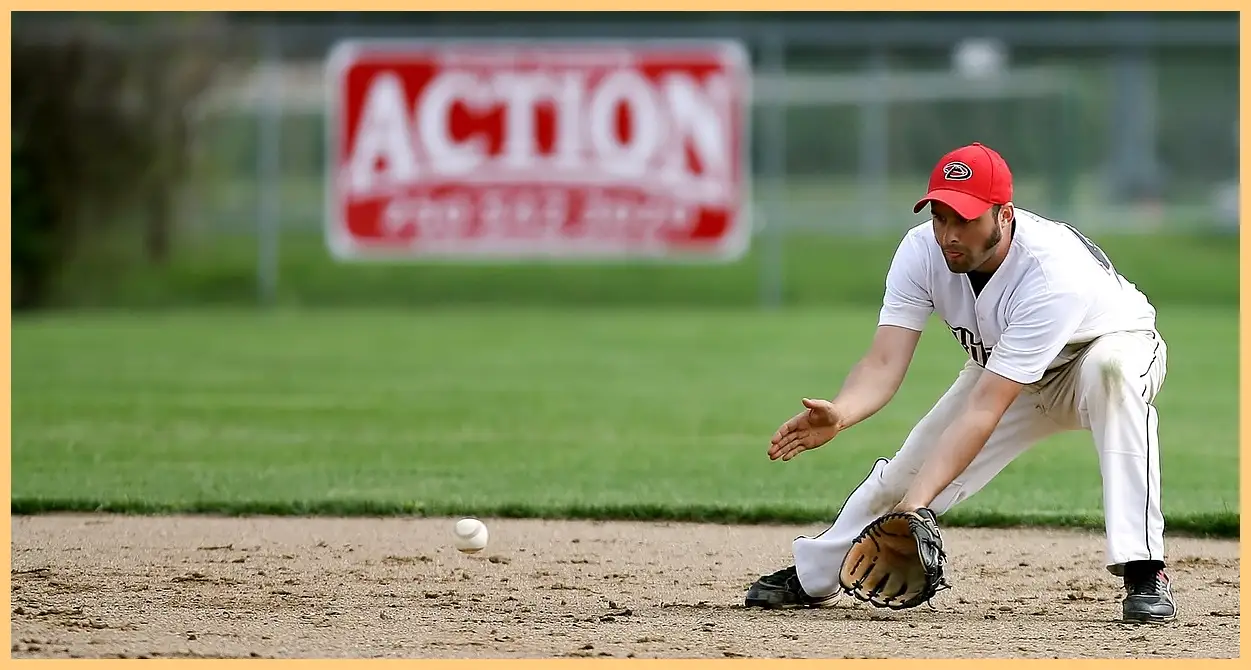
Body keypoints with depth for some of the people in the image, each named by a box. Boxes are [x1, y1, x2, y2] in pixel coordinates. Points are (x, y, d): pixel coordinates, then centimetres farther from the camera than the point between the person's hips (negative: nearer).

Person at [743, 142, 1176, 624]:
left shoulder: (1054, 272, -41)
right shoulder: (922, 250, -24)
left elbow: (985, 409, -44)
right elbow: (885, 364, -30)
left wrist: (917, 503, -51)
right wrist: (840, 414, -54)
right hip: (1005, 368, 5)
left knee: (1109, 367, -39)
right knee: (909, 468, -2)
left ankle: (1143, 573, -39)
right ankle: (812, 576, 26)